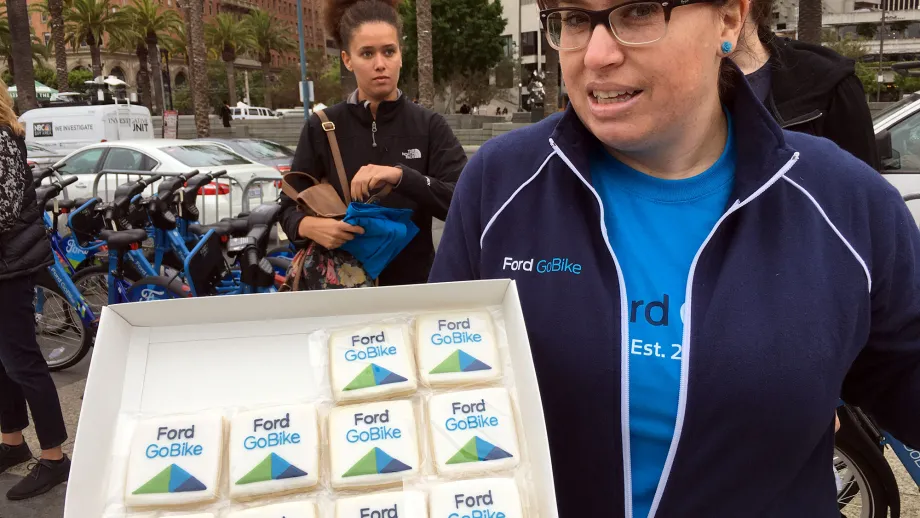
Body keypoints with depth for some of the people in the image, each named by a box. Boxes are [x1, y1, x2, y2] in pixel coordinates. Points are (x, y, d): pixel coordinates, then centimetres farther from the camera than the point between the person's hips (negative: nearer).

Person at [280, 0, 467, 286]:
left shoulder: (430, 126, -5)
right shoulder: (322, 129, -3)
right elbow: (290, 208, 0)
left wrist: (400, 176, -29)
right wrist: (309, 226, -22)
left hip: (414, 280, 0)